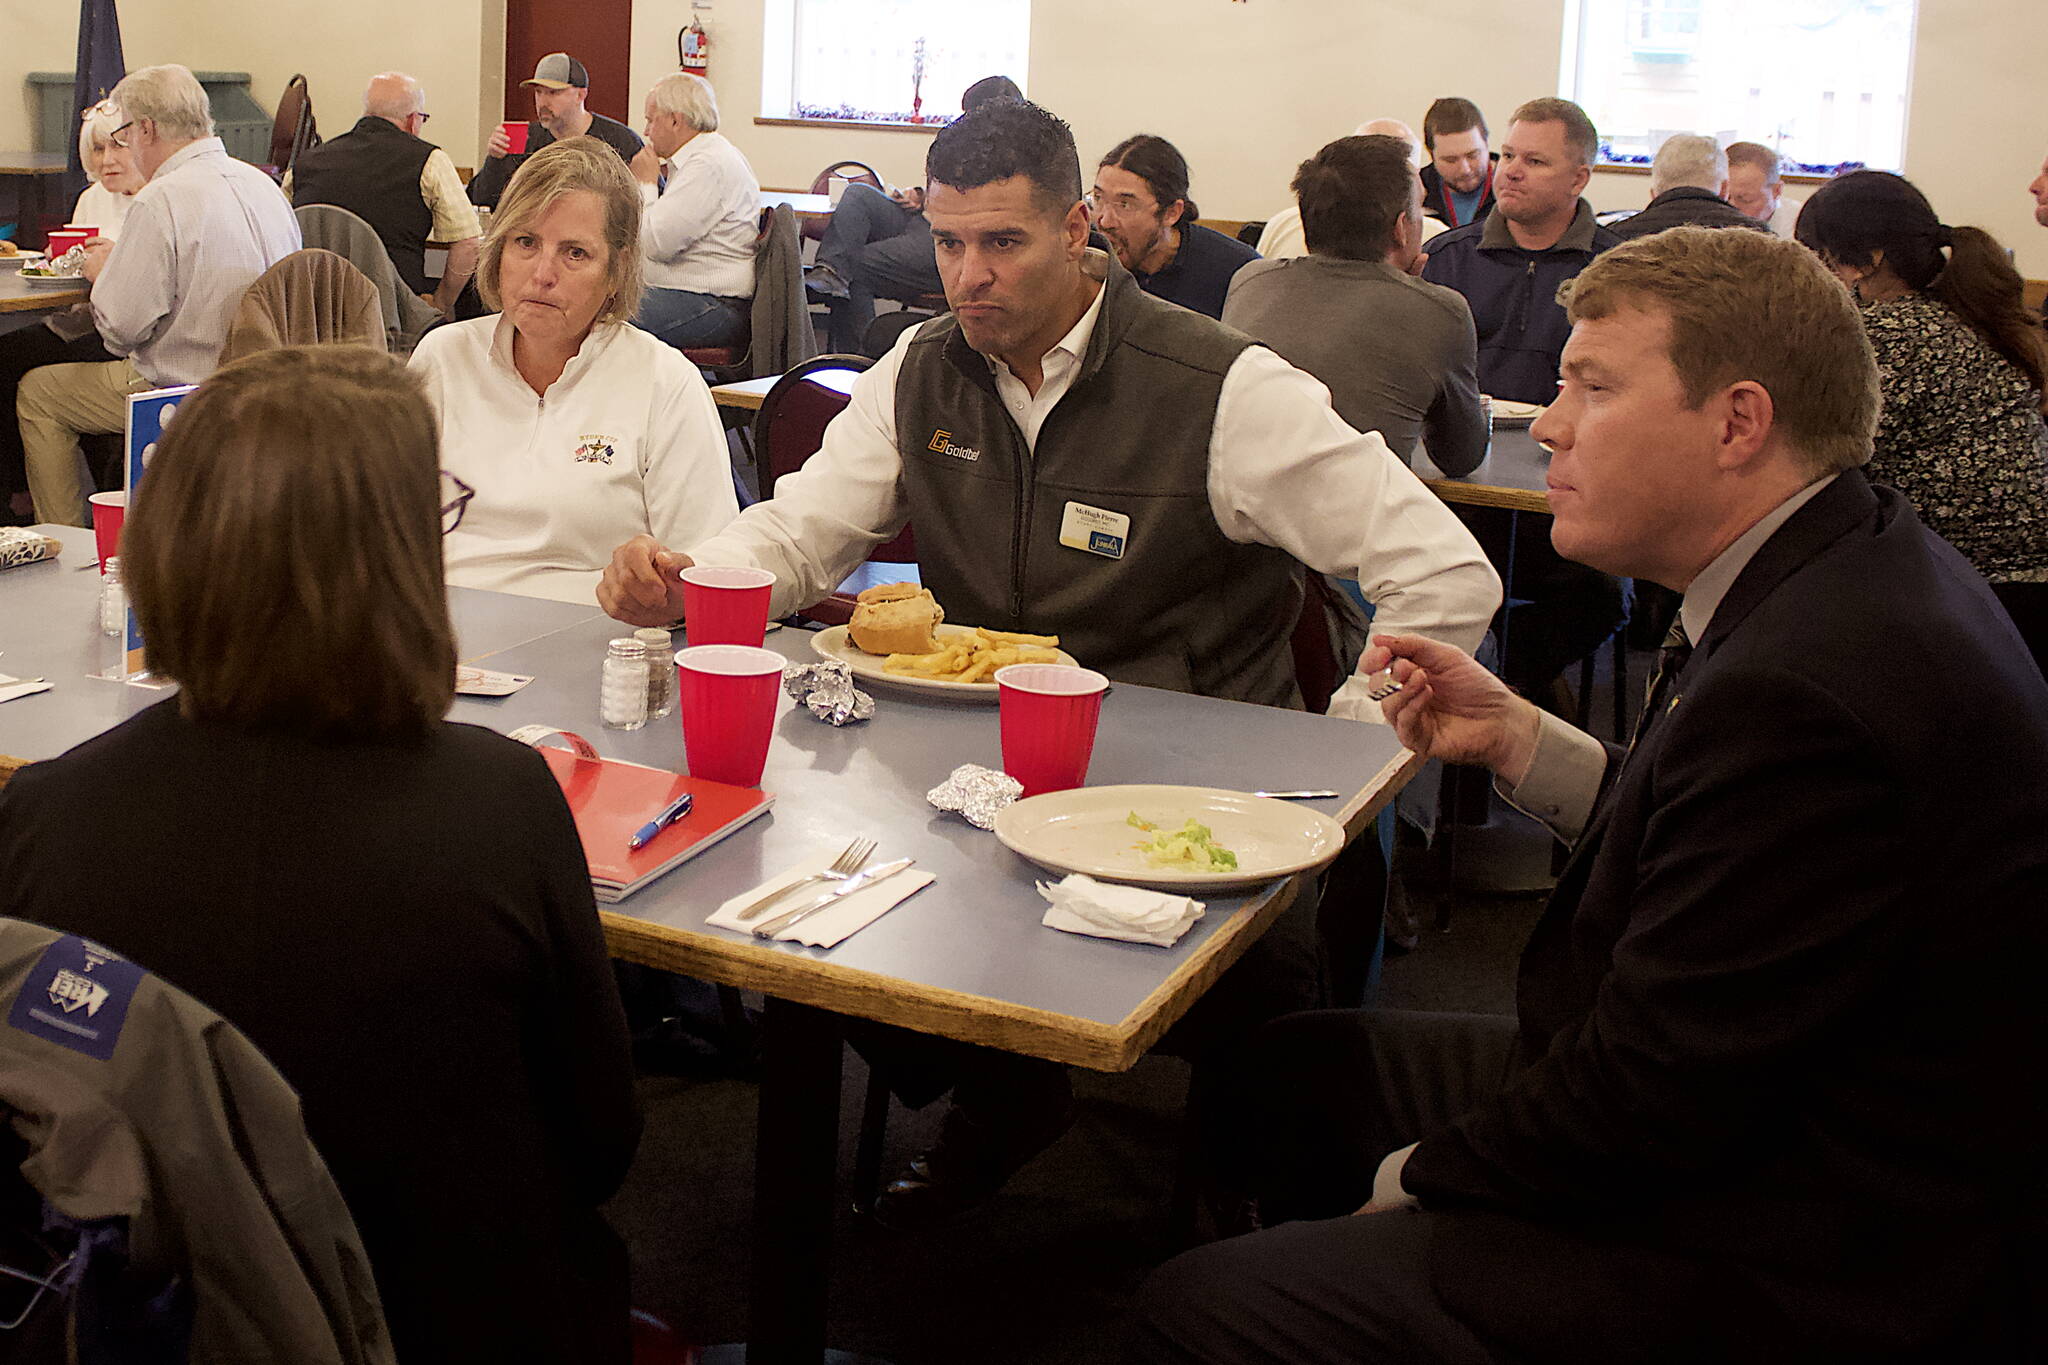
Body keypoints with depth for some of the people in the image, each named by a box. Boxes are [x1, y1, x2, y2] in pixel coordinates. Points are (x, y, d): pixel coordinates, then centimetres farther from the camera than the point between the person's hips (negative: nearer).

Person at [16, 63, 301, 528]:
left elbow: (120, 327, -20)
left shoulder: (161, 202, -21)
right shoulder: (262, 184, 4)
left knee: (35, 392, 11)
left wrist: (102, 272, 1)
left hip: (185, 391, -8)